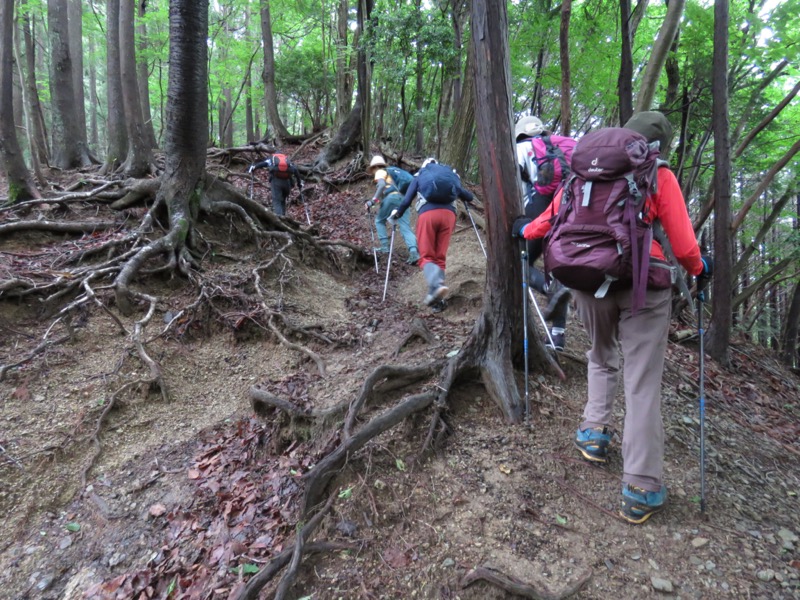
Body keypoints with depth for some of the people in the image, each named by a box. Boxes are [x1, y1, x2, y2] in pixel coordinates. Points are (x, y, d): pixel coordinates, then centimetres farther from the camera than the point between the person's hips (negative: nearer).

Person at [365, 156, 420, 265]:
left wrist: (373, 200, -13)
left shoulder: (380, 172, 13)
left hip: (392, 197, -6)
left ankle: (385, 246, 1)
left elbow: (382, 185, -7)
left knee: (379, 221, 14)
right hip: (403, 199, 6)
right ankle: (414, 252, -26)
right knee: (405, 228, -6)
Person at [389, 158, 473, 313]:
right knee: (440, 257, 5)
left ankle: (436, 285, -31)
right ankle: (437, 299, -7)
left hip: (427, 214, -2)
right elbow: (469, 197, 30)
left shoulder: (419, 177, 25)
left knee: (427, 256, -2)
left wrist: (396, 214, 31)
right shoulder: (450, 175, 32)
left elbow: (406, 201, 14)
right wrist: (461, 195, 52)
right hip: (448, 213, 2)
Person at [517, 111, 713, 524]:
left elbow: (555, 215, 14)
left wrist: (526, 233, 33)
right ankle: (641, 489, 5)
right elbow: (683, 246, -1)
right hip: (643, 284, -2)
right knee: (643, 384, 3)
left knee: (601, 358, 28)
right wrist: (700, 269, 19)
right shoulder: (660, 176, 2)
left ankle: (594, 434, 25)